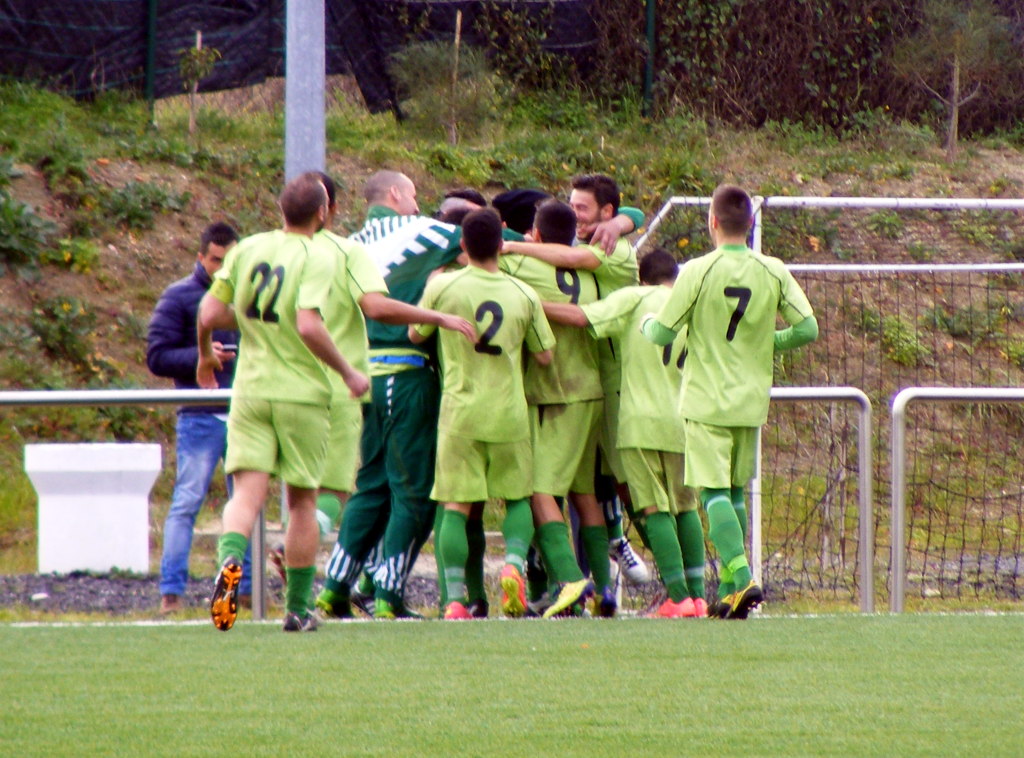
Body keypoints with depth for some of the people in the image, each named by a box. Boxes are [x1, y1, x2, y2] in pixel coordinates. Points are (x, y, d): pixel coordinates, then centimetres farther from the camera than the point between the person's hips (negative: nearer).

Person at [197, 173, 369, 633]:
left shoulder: (248, 249, 3)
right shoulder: (318, 259, -11)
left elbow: (209, 314, 3)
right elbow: (309, 325, -23)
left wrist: (206, 354, 24)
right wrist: (349, 374, -11)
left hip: (250, 389, 3)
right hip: (302, 393, -3)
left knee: (247, 492, -2)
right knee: (302, 500, 10)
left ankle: (229, 560, -33)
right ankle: (297, 609, 15)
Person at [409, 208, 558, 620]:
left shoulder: (442, 287, -5)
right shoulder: (524, 295, 0)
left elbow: (415, 334, 11)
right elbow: (544, 355, 7)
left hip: (460, 410, -1)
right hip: (509, 414, 1)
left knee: (456, 505, 1)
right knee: (517, 497, 16)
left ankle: (455, 599, -5)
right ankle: (514, 562, -9)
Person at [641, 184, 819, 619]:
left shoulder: (697, 272, -11)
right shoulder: (773, 272, -1)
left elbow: (661, 334, -8)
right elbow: (807, 329, -2)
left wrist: (646, 322, 16)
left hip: (706, 399, -4)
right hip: (752, 400, 4)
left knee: (714, 491, -6)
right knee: (736, 490, 16)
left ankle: (741, 578, -23)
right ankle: (728, 588, 17)